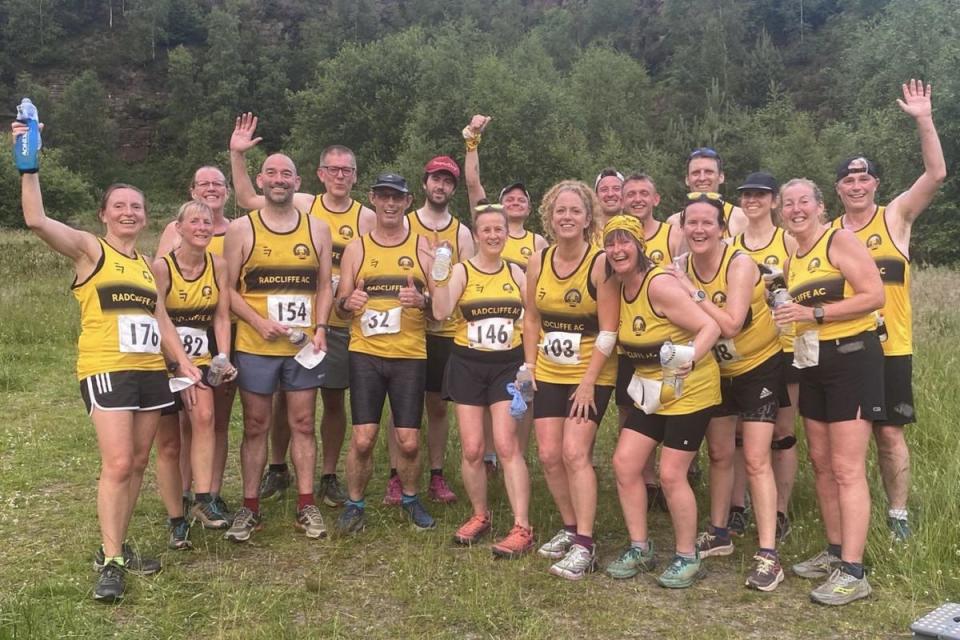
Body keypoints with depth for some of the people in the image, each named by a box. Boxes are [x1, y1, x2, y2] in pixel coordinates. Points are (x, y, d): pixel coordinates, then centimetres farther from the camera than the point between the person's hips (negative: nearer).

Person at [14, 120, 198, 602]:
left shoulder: (148, 264, 16)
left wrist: (184, 363, 10)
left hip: (151, 371, 6)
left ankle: (116, 546, 21)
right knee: (117, 464, -11)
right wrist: (29, 167, -22)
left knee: (138, 463, 9)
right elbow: (36, 221, -17)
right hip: (106, 370, -6)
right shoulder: (88, 249, 0)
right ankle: (110, 561, -1)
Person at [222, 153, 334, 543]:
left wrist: (320, 328, -5)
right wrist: (259, 322, -15)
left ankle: (306, 507, 17)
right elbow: (228, 289, -1)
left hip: (304, 346, 2)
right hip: (255, 346, -1)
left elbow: (324, 286, 9)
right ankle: (250, 508, 18)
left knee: (303, 425, 8)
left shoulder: (317, 229, 6)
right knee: (255, 427, 7)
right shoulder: (241, 229, 0)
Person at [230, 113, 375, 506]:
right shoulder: (303, 205, 2)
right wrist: (237, 155, 0)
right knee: (287, 396, 9)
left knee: (334, 400, 7)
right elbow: (247, 200, 7)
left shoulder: (366, 218, 1)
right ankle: (277, 469, 27)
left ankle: (328, 476, 22)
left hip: (340, 323, 0)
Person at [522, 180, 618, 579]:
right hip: (548, 374, 5)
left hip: (591, 376, -5)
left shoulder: (600, 263, -14)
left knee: (575, 453, -13)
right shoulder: (538, 262, 1)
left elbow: (608, 330, -15)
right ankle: (570, 528, 23)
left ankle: (584, 545, -3)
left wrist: (588, 381, -17)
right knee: (549, 455, 4)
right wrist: (529, 366, 5)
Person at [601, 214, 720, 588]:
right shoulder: (619, 288, 1)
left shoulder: (659, 284, -23)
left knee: (671, 474, -5)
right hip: (650, 390, 8)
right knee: (624, 463, 2)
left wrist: (689, 360, -36)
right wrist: (640, 378, -1)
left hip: (690, 390, -8)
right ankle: (640, 548, 18)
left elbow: (710, 326, -24)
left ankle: (687, 557, 15)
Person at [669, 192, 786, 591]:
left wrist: (692, 292, -31)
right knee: (719, 454, 15)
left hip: (760, 366, -5)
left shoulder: (740, 265, -23)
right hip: (718, 370, 6)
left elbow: (730, 324, -35)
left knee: (755, 460, -11)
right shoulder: (683, 267, -8)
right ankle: (719, 534, 30)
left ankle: (768, 555, -6)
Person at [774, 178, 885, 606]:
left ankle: (853, 572, -6)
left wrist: (814, 313, -21)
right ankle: (836, 552, 23)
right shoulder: (792, 261, 14)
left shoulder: (840, 241, -8)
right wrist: (789, 313, 3)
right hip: (812, 362, 8)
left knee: (847, 469, -10)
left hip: (852, 357, -8)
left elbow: (874, 295, -17)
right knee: (821, 464, 12)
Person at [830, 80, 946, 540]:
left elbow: (936, 173, -12)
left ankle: (898, 513, 19)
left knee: (889, 432, 4)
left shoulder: (895, 217, 0)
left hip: (889, 347, -2)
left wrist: (923, 120, -18)